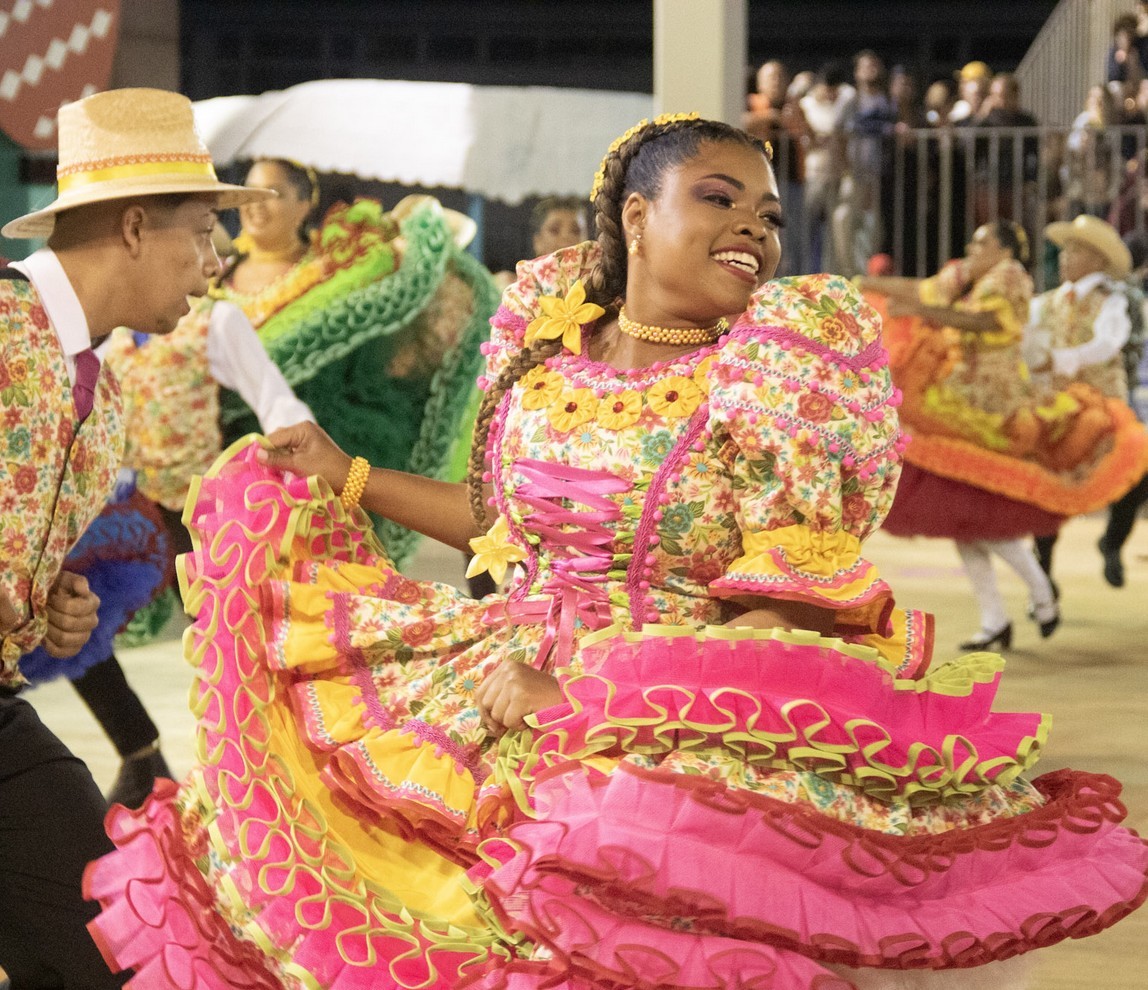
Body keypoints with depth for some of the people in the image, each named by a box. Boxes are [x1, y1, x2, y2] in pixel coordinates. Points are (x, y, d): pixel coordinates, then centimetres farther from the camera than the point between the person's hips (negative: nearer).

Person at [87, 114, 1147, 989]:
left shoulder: (775, 380, -9)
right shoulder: (541, 354, 6)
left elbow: (789, 616, -13)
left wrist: (589, 699, -18)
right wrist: (348, 477, 18)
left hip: (676, 721, -5)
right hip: (503, 690, 5)